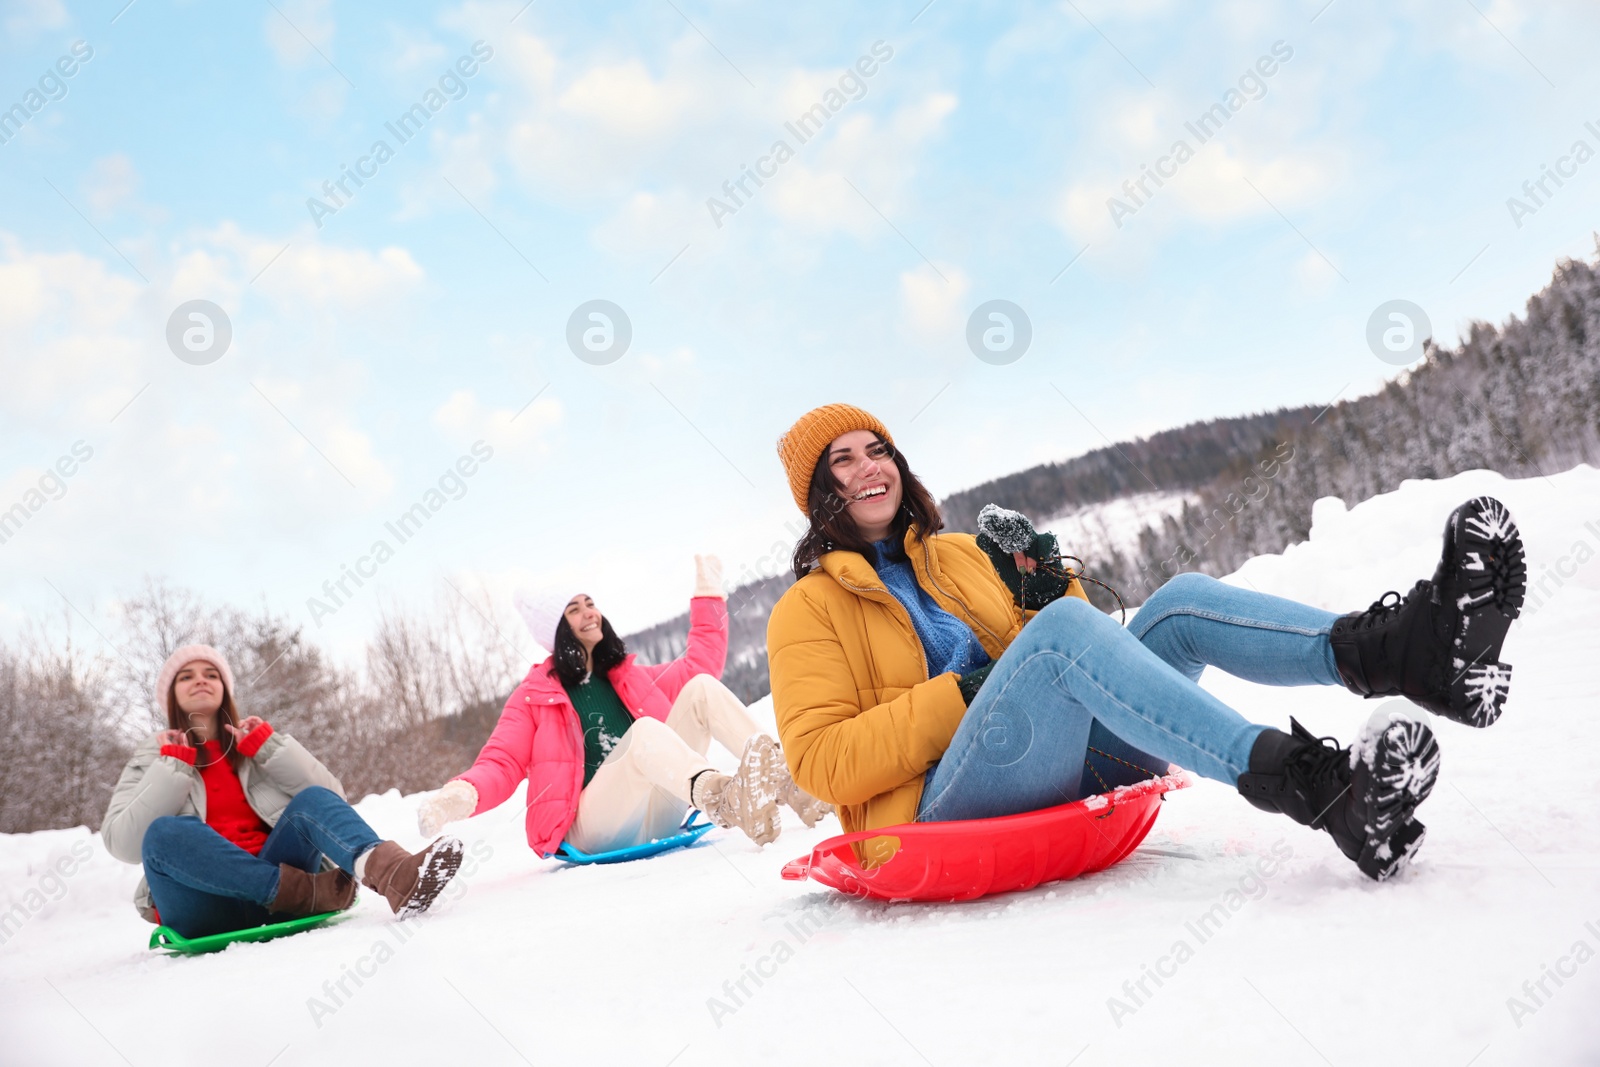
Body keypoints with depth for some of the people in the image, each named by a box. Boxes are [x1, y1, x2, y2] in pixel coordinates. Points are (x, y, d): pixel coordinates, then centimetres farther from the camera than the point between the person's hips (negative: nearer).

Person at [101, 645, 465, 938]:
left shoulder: (253, 742, 20)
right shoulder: (153, 758, 15)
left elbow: (331, 796, 7)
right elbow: (123, 844, -3)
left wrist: (268, 746, 0)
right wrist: (173, 767, -4)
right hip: (202, 911, -2)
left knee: (312, 801, -23)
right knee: (165, 833, -30)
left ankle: (396, 874, -55)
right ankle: (310, 893, -39)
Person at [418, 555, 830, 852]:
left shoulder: (627, 679, 24)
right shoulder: (535, 694, 11)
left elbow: (700, 665, 29)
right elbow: (502, 764, 0)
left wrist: (708, 593, 27)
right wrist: (462, 795, -21)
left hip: (657, 816, 5)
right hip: (592, 831, -5)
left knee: (702, 689, -12)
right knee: (645, 729, -34)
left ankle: (785, 780, -33)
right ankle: (725, 799, -65)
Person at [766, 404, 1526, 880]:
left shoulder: (960, 555, 23)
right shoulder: (808, 610, 6)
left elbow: (1070, 650, 23)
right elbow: (820, 762, -7)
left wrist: (1047, 589, 2)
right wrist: (960, 696, -14)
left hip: (1064, 767, 6)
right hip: (937, 809, -6)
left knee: (1182, 601, -13)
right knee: (1064, 629, -32)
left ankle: (1403, 652, -37)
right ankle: (1305, 784, -47)